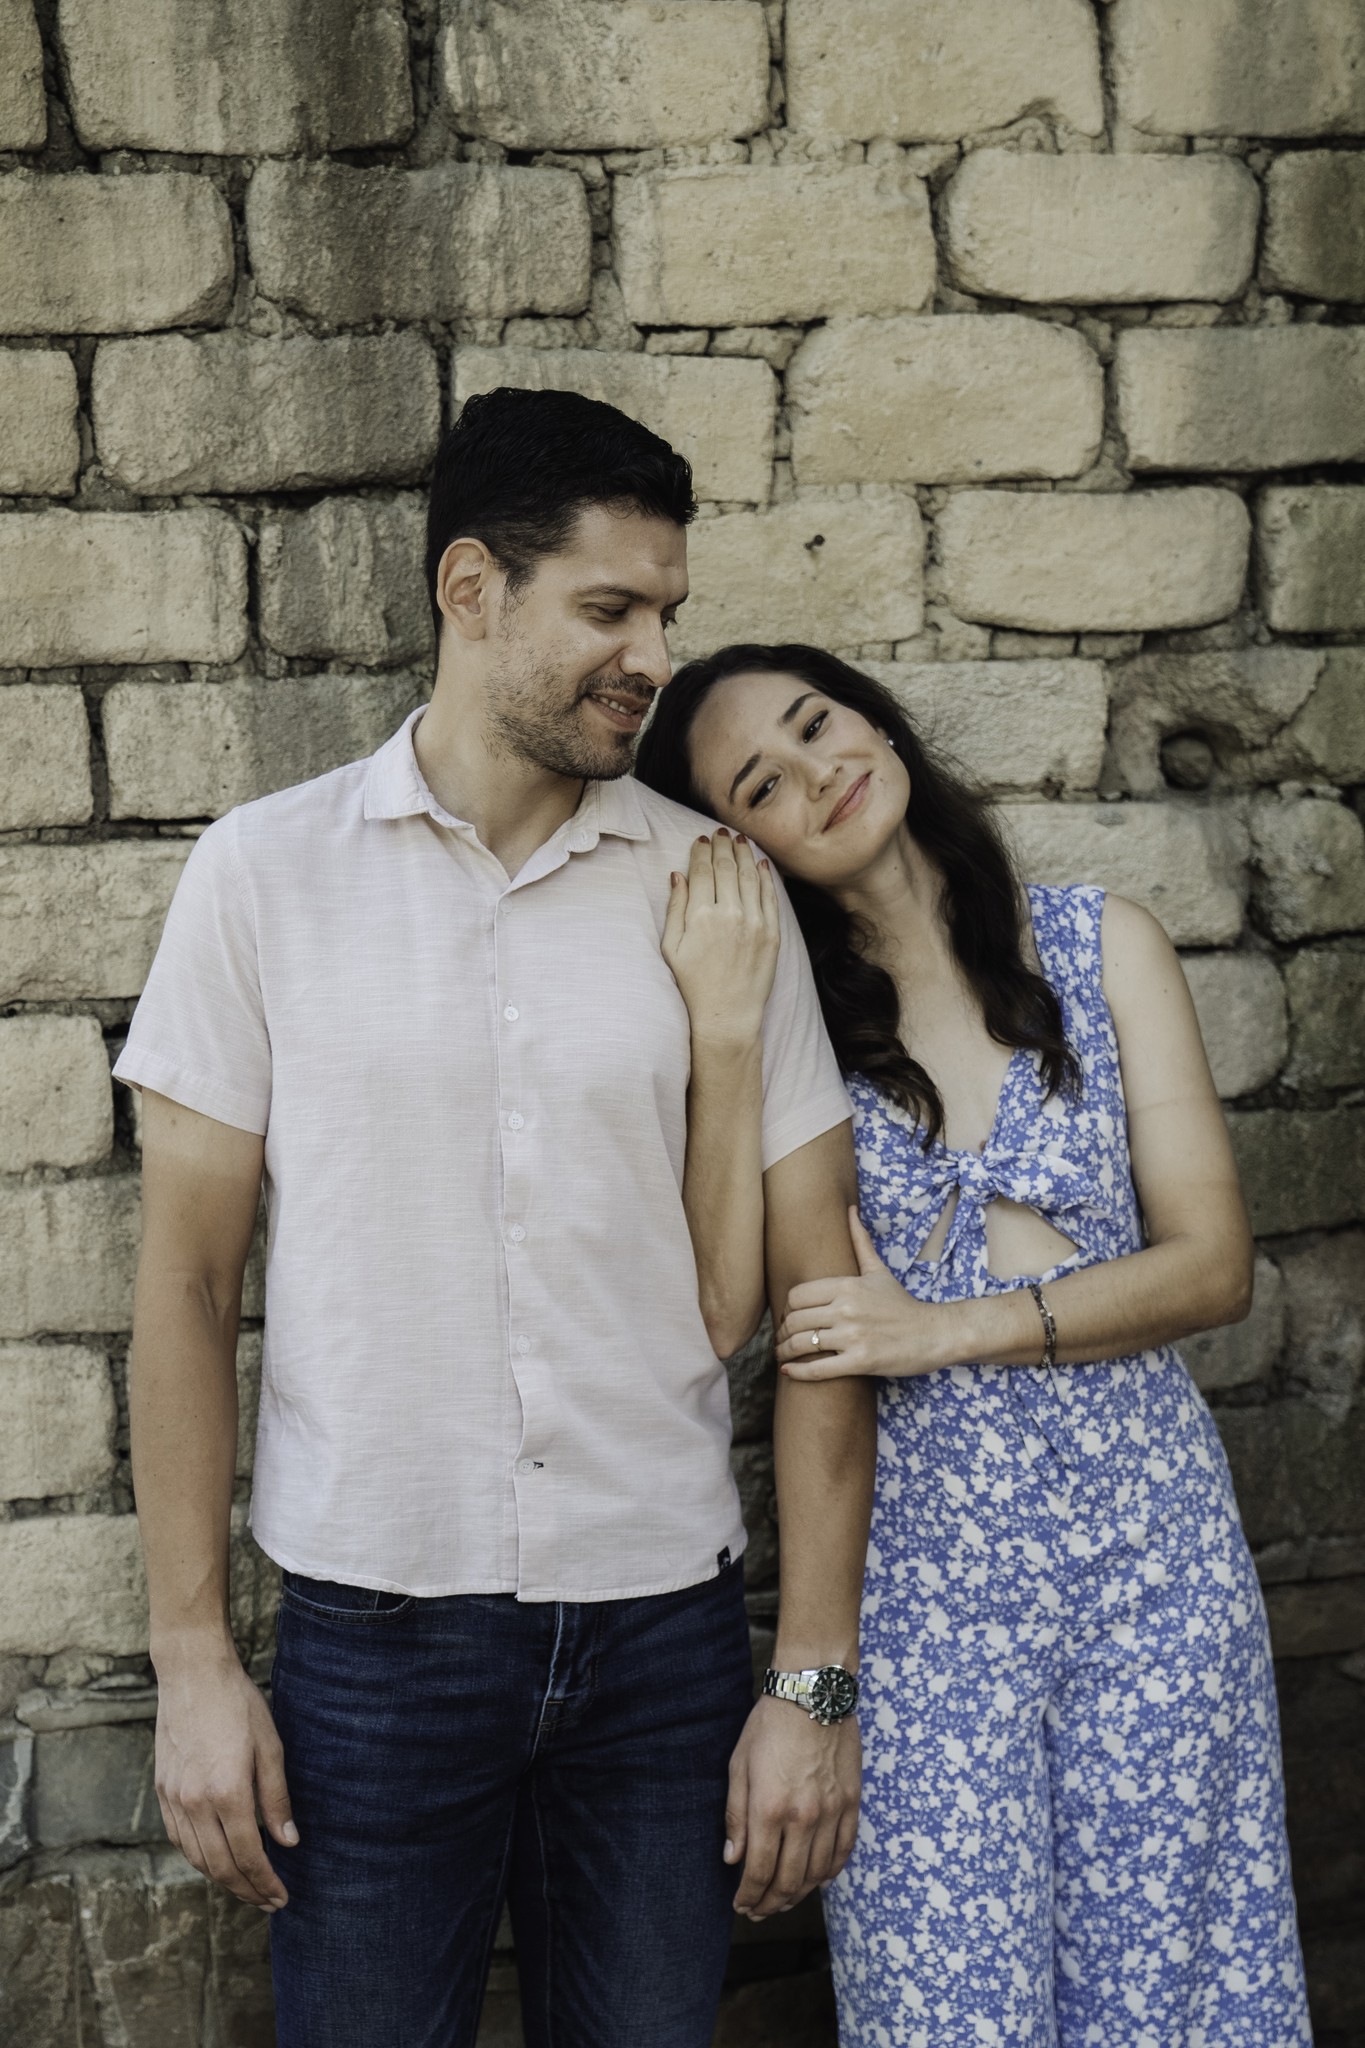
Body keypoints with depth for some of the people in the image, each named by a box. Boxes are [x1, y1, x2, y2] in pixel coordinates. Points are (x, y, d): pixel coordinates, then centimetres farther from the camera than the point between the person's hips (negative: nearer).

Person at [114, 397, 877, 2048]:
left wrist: (815, 1678, -2)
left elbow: (810, 1291, 1)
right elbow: (188, 1276, 0)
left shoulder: (718, 896, 0)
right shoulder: (267, 875, -2)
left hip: (668, 1627, 2)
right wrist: (191, 1660, -4)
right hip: (371, 1633, -1)